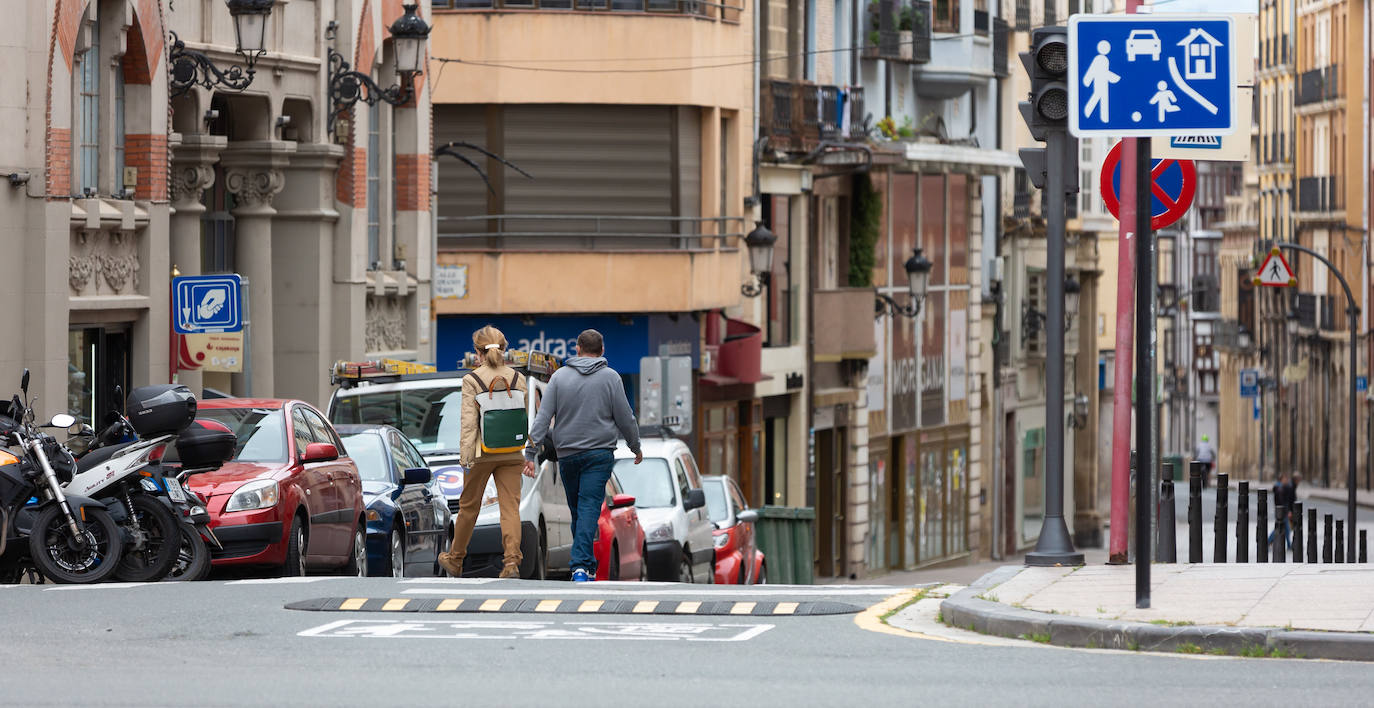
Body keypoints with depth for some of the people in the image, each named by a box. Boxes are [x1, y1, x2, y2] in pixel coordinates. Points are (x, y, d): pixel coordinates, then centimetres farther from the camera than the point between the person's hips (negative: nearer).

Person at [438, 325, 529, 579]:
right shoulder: (518, 378, 2)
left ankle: (455, 560, 28)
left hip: (482, 452, -2)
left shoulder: (471, 380, -8)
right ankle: (512, 561, -15)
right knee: (510, 506, 0)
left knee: (469, 505, 13)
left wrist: (465, 454, -12)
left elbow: (469, 421, -13)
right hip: (511, 453, 2)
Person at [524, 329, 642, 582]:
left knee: (577, 510, 13)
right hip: (599, 453, -2)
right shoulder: (610, 378, -1)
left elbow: (543, 417, -2)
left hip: (567, 454, 2)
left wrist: (531, 452, -1)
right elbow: (625, 418, 2)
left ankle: (586, 564, 21)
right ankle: (581, 565, -22)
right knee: (589, 508, -8)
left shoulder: (560, 377, 2)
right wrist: (636, 447, 17)